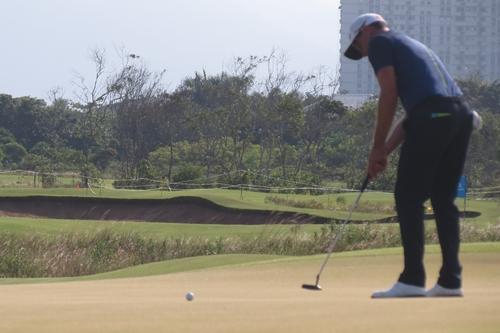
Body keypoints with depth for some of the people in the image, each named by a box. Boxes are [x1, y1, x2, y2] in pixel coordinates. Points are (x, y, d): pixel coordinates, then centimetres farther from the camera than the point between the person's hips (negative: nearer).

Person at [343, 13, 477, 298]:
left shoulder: (379, 41, 10)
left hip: (432, 117, -8)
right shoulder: (414, 45, 34)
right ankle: (451, 280, 10)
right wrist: (386, 151, 25)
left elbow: (390, 92, -2)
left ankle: (413, 279, -9)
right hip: (461, 114, 8)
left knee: (409, 197, -3)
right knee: (444, 199, 13)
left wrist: (378, 147, 2)